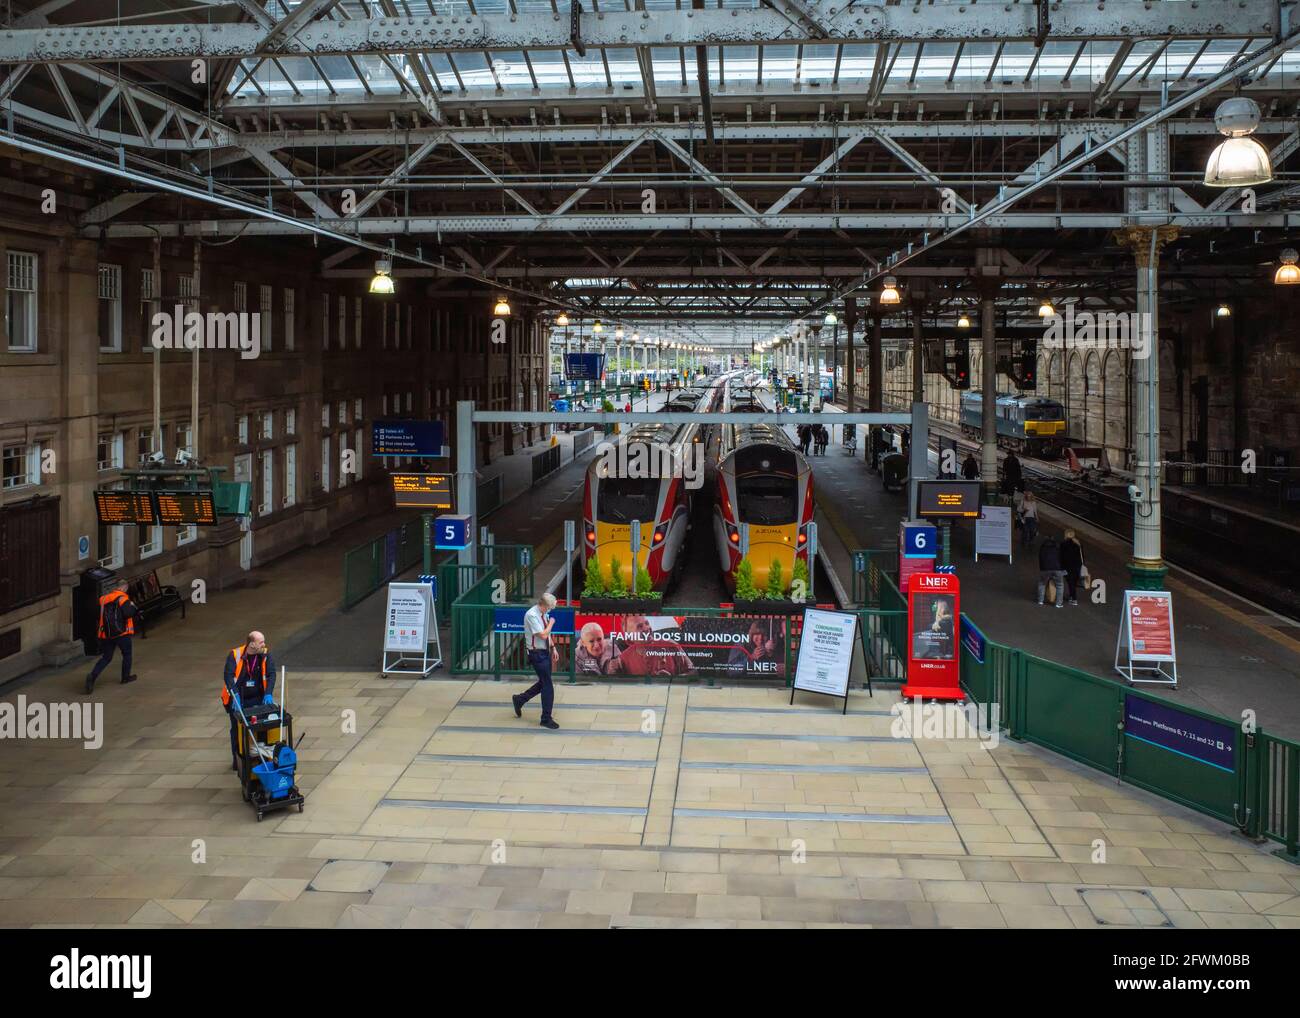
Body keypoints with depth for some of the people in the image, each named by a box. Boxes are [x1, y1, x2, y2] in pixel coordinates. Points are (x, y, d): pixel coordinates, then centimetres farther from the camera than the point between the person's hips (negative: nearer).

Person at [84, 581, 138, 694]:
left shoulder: (104, 598, 11)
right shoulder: (122, 598, -11)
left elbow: (101, 615, 20)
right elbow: (128, 613, -22)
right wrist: (134, 608, -1)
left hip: (106, 633, 6)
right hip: (121, 633, -6)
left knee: (106, 657, 10)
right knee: (127, 654, 16)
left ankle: (92, 676, -9)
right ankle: (126, 677, 24)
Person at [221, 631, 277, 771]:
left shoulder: (265, 654, -8)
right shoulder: (235, 655, -16)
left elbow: (271, 674, -12)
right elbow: (228, 676, -25)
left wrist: (268, 693, -26)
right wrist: (235, 695, -38)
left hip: (257, 698, 2)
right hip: (237, 699, -2)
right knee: (237, 729, 9)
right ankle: (237, 759, 24)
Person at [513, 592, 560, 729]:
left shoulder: (544, 614, 5)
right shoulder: (532, 615, -21)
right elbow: (543, 635, -25)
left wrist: (553, 648, 10)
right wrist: (551, 623, -12)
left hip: (545, 652, 9)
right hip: (537, 654, -9)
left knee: (544, 683, 18)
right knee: (547, 686, -4)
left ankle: (519, 699, 35)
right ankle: (546, 719, 8)